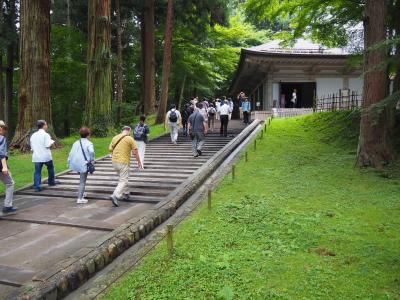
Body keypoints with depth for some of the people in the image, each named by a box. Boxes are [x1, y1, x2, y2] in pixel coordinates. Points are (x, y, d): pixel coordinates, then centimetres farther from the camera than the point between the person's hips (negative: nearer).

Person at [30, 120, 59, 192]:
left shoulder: (33, 135, 11)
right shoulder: (45, 134, -9)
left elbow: (32, 147, 14)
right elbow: (48, 145, -18)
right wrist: (52, 142, 1)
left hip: (36, 157, 4)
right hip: (46, 156, -4)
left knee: (37, 171, 3)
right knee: (50, 168, 19)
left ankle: (36, 187, -2)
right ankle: (51, 182, 32)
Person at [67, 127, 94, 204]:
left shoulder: (76, 143, 13)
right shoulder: (89, 143, -6)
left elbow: (71, 154, 11)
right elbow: (91, 151, -27)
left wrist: (69, 163, 15)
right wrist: (91, 160, -13)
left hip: (76, 164, 7)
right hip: (83, 164, -7)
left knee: (82, 180, 25)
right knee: (82, 182, 0)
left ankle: (81, 194, 31)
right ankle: (80, 199, 1)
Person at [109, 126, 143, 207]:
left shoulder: (115, 137, 8)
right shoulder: (130, 139, -7)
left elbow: (110, 149, 12)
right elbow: (135, 152, -7)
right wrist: (139, 162, 2)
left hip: (114, 161, 7)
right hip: (124, 162, -6)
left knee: (123, 178, 22)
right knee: (123, 181, -3)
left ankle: (126, 194, 30)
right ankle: (115, 196, -18)